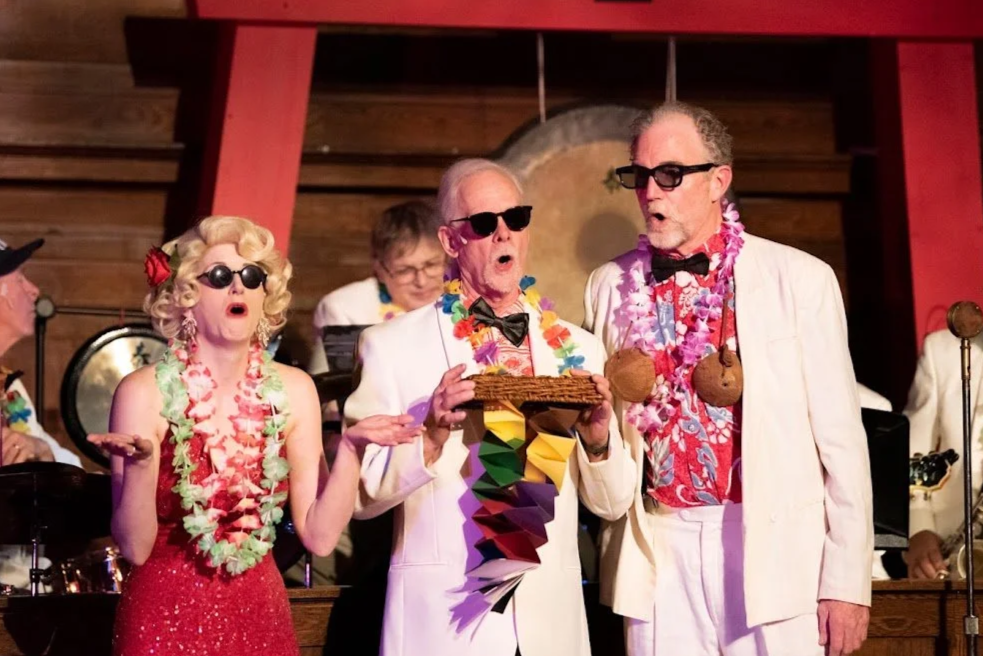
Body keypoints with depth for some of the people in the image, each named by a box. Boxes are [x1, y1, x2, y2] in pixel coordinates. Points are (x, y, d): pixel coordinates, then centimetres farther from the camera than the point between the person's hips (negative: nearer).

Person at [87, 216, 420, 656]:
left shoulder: (293, 390, -2)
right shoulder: (145, 392, -11)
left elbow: (319, 535, -5)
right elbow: (135, 548, -12)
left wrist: (350, 449, -17)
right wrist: (139, 466, -28)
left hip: (260, 615, 3)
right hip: (165, 617, -3)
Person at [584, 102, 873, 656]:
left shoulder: (800, 278, -3)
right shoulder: (610, 287, 6)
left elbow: (840, 438, -2)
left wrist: (848, 581, -3)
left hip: (771, 544, -2)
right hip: (657, 553, 3)